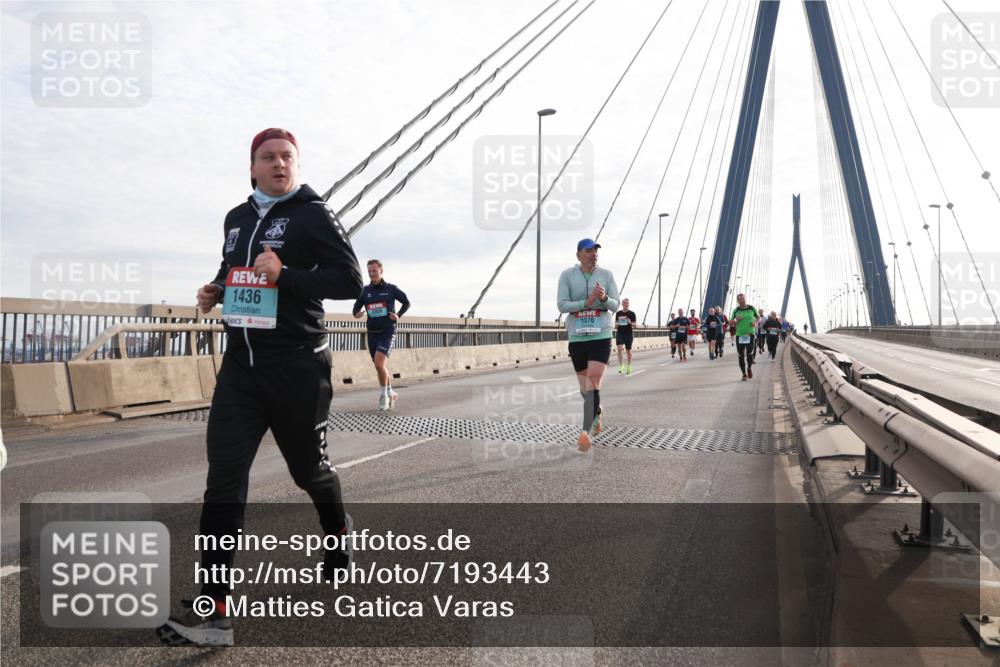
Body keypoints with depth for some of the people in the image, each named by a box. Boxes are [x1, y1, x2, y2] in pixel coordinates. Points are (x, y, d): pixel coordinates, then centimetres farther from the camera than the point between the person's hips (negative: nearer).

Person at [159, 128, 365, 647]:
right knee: (223, 478, -6)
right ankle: (216, 610, -4)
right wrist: (216, 291, 7)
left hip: (297, 368, -5)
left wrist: (285, 276, -24)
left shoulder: (313, 214, -6)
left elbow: (350, 279, -13)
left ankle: (338, 533, 45)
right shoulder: (236, 218, 14)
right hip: (240, 366, 5)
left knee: (309, 468, 13)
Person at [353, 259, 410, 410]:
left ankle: (384, 394, -2)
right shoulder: (365, 290, 6)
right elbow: (356, 307, 11)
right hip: (372, 333, 4)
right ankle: (390, 394, 29)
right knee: (382, 367, 11)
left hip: (387, 331, -4)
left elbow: (406, 302, 10)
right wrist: (357, 313, -12)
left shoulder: (391, 288, -1)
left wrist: (398, 315, -5)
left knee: (379, 364, -21)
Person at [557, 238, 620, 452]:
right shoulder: (567, 275, 2)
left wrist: (604, 298, -19)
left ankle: (586, 431, -14)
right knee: (584, 386, 10)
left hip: (601, 335, -1)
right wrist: (586, 303, -17)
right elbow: (561, 305, -5)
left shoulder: (606, 274, 4)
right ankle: (597, 411, 38)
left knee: (593, 381, -15)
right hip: (576, 336, 2)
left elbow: (615, 305, 3)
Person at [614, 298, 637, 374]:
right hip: (619, 333, 1)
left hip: (628, 334, -1)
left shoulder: (631, 314, 0)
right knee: (619, 348, -17)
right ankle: (621, 366, -15)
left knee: (628, 351, 9)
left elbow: (634, 325, 0)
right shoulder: (618, 313, 7)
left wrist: (630, 323, -21)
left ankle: (629, 366, 28)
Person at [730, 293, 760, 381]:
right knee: (741, 355, 4)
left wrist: (756, 323, -1)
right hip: (739, 335, 1)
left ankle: (749, 368, 20)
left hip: (750, 334, -1)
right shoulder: (736, 310, 4)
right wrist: (736, 320, -12)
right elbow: (731, 323, 8)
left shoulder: (751, 308, 4)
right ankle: (744, 374, 18)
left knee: (750, 353, -10)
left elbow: (758, 317, 18)